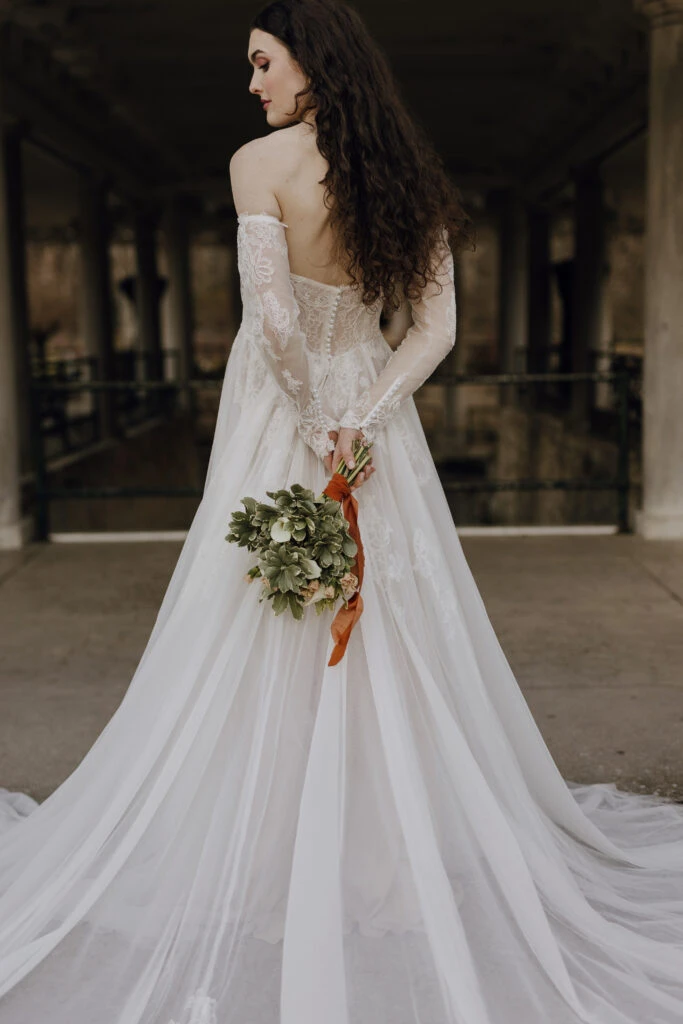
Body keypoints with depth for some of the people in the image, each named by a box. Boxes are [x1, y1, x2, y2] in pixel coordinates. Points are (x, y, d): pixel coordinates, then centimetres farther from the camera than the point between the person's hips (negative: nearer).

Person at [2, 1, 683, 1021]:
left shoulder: (260, 162, -12)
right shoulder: (409, 175, 4)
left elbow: (273, 315, -22)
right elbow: (435, 327, -3)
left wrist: (314, 421, -10)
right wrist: (360, 417, -10)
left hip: (280, 412, -5)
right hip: (374, 407, 5)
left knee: (262, 650, 6)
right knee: (393, 644, 13)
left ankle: (266, 871, 18)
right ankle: (396, 854, 26)